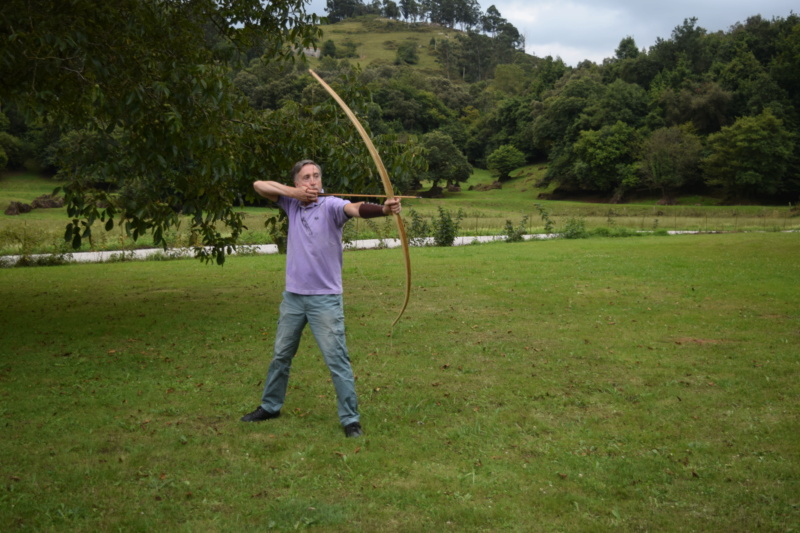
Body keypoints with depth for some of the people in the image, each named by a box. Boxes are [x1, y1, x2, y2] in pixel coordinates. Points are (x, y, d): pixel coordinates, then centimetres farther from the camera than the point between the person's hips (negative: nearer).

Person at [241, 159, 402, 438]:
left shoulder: (331, 206, -12)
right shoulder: (292, 203, 3)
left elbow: (356, 208, -31)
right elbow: (259, 185, -2)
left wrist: (384, 208, -52)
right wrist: (294, 192, -16)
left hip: (325, 298, -5)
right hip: (293, 296, 5)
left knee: (337, 359, -5)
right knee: (281, 355, 19)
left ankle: (350, 418, 5)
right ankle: (270, 406, 37)